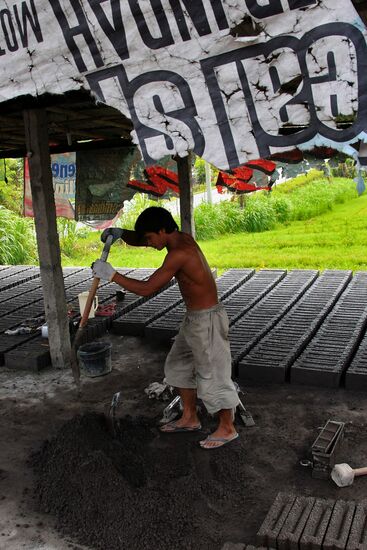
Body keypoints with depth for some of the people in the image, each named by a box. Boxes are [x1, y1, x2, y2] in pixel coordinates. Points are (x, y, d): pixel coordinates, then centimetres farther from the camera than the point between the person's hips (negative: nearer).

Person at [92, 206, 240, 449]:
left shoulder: (179, 254, -27)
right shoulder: (182, 238, 3)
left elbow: (146, 288, -27)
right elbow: (138, 240, 12)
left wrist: (111, 274, -21)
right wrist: (119, 233, -8)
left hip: (208, 320, -10)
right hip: (194, 318, 10)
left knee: (212, 375, 3)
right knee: (178, 365, 19)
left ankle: (227, 429, 21)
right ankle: (190, 418, 34)